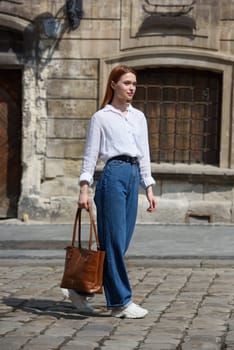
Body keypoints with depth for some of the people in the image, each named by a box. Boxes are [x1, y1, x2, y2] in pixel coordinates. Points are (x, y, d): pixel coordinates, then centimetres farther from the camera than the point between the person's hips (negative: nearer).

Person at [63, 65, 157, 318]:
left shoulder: (139, 117, 17)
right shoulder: (101, 117, 1)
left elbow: (144, 155, 17)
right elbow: (90, 155, -1)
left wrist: (149, 189, 11)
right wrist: (84, 189, -9)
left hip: (134, 176, 7)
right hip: (113, 175, -7)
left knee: (120, 241, 7)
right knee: (114, 240, -5)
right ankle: (120, 302, -1)